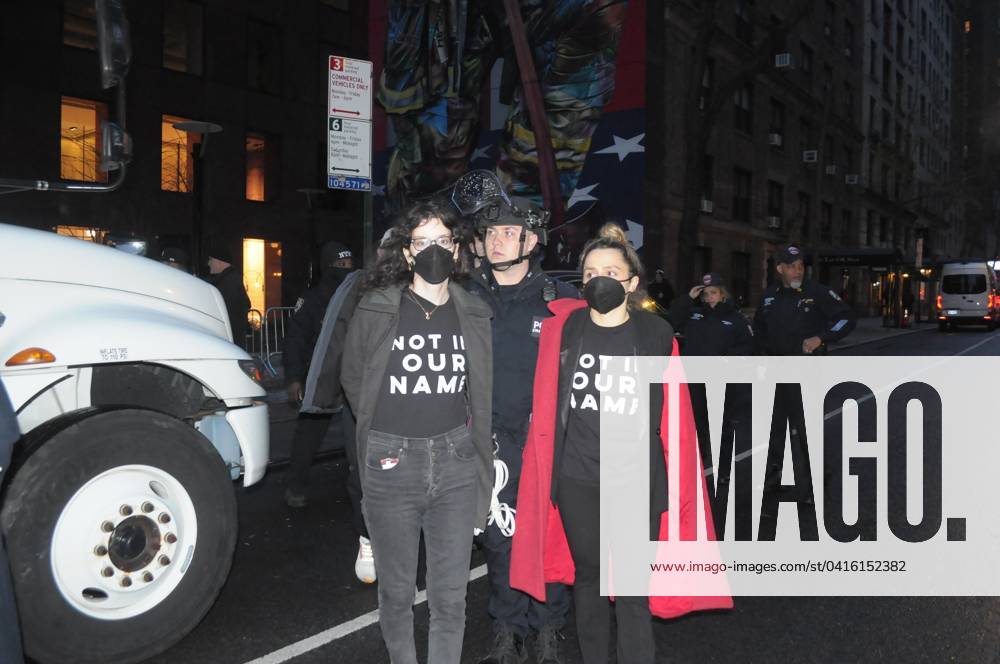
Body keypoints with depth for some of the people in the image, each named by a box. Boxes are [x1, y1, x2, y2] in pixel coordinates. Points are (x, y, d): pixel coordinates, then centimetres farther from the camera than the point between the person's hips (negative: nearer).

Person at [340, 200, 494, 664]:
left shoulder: (474, 315, 4)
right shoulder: (376, 311, -4)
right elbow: (353, 381, 7)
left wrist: (456, 433, 10)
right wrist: (384, 433, 11)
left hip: (455, 464, 2)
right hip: (391, 464, -1)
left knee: (450, 595, 8)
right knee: (396, 590, 13)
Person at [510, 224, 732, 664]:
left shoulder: (656, 334, -4)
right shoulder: (562, 328, 0)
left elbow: (673, 417, -1)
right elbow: (546, 409, 7)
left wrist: (679, 481, -2)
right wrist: (544, 472, 6)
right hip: (575, 480, 2)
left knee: (632, 587, 2)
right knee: (588, 574, 17)